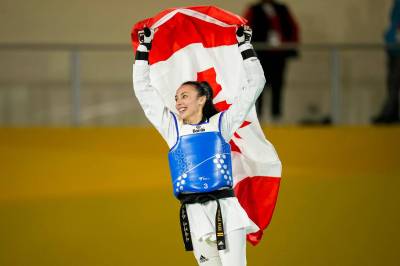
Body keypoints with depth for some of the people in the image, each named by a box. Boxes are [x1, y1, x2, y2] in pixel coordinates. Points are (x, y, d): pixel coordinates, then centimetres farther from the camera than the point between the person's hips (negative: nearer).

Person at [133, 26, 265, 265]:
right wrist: (144, 48, 22)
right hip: (194, 213, 2)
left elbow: (255, 83, 15)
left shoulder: (221, 123, 12)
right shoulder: (172, 127, 16)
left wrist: (245, 45, 18)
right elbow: (143, 90, 20)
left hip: (225, 208, -2)